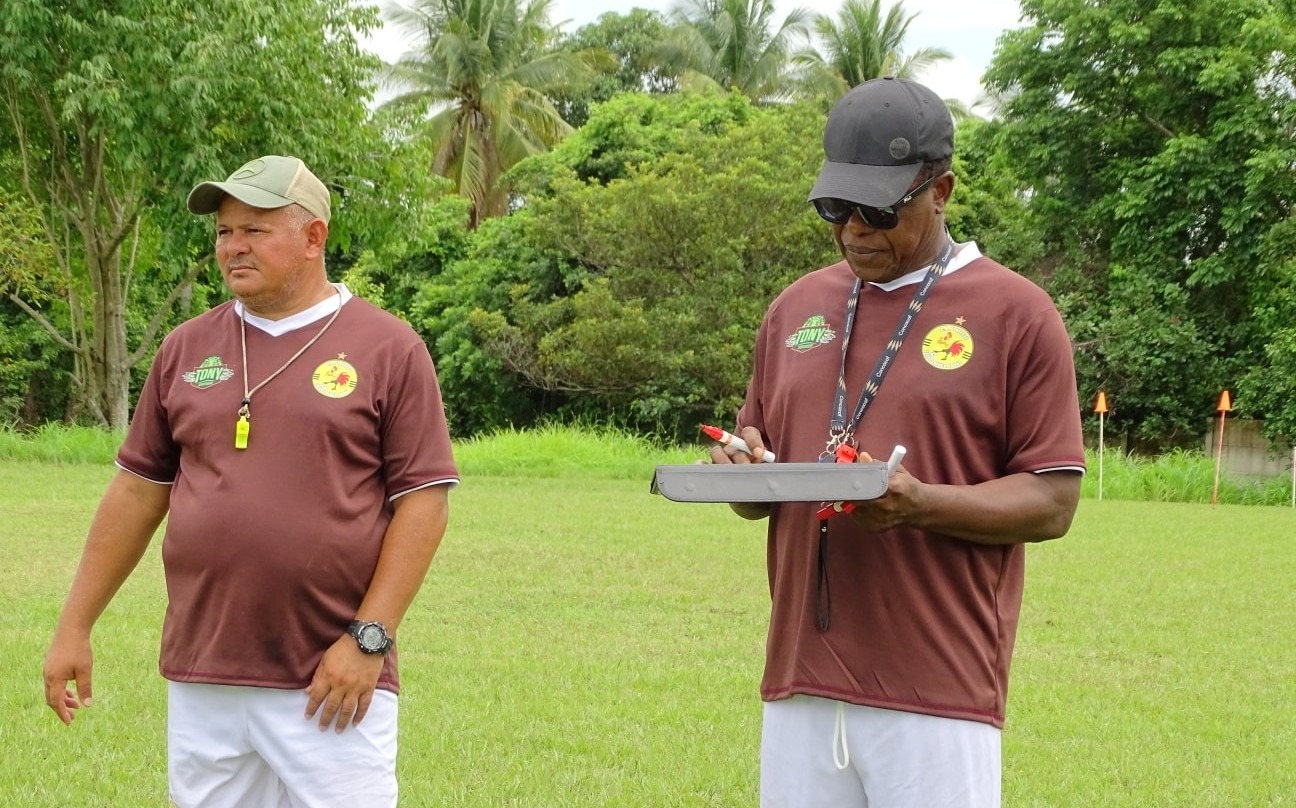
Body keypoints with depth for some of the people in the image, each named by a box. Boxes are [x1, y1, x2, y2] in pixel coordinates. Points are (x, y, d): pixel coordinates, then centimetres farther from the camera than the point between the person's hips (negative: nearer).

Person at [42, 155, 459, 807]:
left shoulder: (389, 349, -1)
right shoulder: (186, 348, 11)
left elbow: (423, 502, -4)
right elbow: (138, 491, 14)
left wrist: (369, 638, -11)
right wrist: (75, 626, 11)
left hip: (333, 685, -4)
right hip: (201, 681, 4)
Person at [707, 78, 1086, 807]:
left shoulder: (1017, 314, -1)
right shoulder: (798, 307, 15)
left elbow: (1053, 501, -4)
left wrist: (920, 504, -20)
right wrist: (744, 475, -1)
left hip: (939, 695, -5)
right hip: (800, 685, 5)